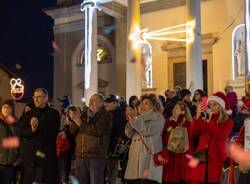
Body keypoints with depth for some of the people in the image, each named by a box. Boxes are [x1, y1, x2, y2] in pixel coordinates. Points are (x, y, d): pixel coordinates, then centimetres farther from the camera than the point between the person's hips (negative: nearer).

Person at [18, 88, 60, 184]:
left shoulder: (53, 114, 5)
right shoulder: (29, 114, 18)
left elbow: (54, 133, -6)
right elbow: (21, 132, 8)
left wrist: (38, 126, -16)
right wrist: (32, 130, -12)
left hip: (46, 155, -3)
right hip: (29, 155, 4)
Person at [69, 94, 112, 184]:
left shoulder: (106, 116, -2)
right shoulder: (85, 116, 17)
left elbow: (98, 131, -18)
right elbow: (72, 131, 10)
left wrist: (81, 124, -12)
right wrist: (75, 121, -11)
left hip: (96, 156, -6)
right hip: (80, 155, 6)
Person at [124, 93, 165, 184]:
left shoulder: (158, 117, 3)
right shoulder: (141, 118, 23)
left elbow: (147, 130, -14)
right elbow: (129, 134, 16)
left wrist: (135, 119, -9)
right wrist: (130, 120, 0)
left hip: (149, 157, -6)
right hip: (136, 157, 7)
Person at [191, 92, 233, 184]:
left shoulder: (228, 122, 0)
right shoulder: (203, 120, 9)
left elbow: (220, 137, -17)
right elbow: (193, 132, -6)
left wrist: (209, 121, -19)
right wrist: (198, 116, -17)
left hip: (217, 158, -2)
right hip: (202, 157, 3)